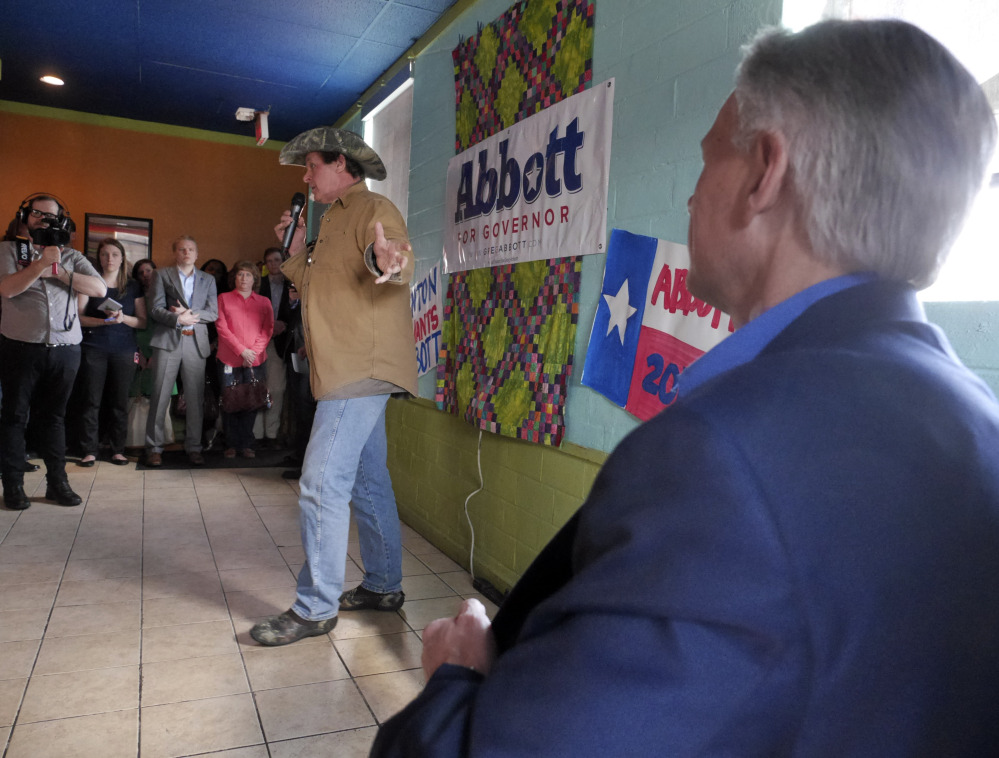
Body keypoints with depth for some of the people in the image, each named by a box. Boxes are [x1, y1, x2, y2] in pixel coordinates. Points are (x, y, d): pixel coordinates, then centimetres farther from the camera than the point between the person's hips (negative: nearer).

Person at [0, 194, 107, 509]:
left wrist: (59, 271, -10)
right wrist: (42, 262, -16)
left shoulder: (71, 256, 11)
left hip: (65, 349, 2)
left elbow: (100, 289, -3)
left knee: (54, 416, 10)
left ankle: (57, 482, 15)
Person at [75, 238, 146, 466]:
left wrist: (123, 318, -11)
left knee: (119, 402, 1)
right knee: (91, 400, -3)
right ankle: (89, 451, 3)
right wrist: (104, 320, -16)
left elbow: (143, 322, 8)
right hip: (94, 349, -1)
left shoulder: (133, 286, 12)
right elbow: (79, 317, 0)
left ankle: (118, 450, 8)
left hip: (124, 350, 1)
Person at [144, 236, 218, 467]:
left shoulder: (208, 280, 17)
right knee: (160, 396, -2)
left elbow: (213, 313, 7)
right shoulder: (162, 275, 10)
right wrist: (178, 319, -15)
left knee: (195, 398, 1)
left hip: (196, 343, 2)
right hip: (167, 341, -2)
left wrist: (191, 315, -9)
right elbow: (155, 309, 0)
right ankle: (154, 448, 6)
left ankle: (193, 447, 10)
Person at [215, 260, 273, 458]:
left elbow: (267, 330, 4)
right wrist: (242, 350, -11)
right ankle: (232, 445, 8)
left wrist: (254, 352, -10)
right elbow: (222, 327, -2)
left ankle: (246, 445, 9)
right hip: (229, 360, -1)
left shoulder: (264, 302, 12)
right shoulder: (224, 298, 7)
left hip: (256, 361, 1)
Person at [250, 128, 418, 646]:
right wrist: (296, 253, 17)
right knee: (368, 483, 14)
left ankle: (315, 608, 0)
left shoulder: (374, 210, -8)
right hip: (351, 372, 11)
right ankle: (383, 586, 26)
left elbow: (397, 257, -30)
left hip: (361, 371, -11)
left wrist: (389, 260, -52)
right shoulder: (336, 220, 23)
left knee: (322, 485, -10)